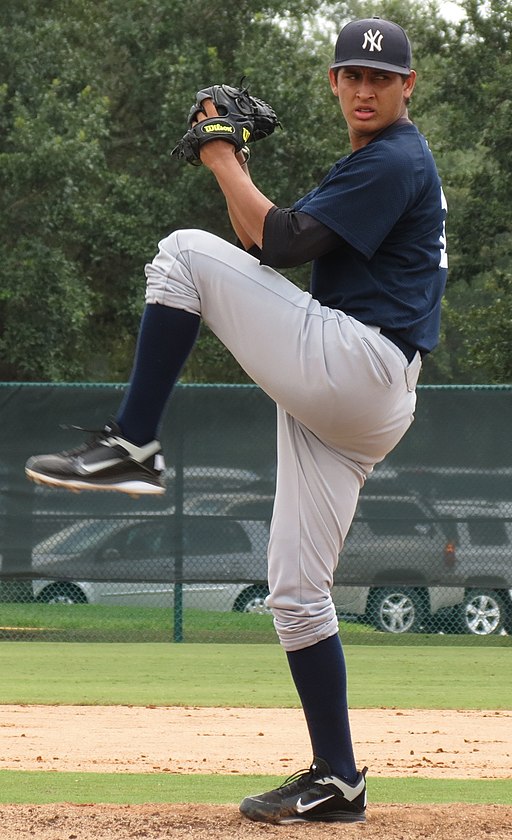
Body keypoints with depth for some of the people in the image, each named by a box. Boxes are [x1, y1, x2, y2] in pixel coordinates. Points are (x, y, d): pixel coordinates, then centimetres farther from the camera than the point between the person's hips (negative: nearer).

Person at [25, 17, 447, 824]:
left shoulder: (396, 161, -7)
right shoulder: (370, 163, 25)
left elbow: (280, 244, -15)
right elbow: (270, 249, 23)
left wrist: (224, 164, -4)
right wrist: (238, 173, 11)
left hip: (352, 368, -10)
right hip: (355, 413, 10)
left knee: (187, 253, -11)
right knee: (296, 590, 8)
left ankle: (131, 445, -12)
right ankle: (337, 782, 9)